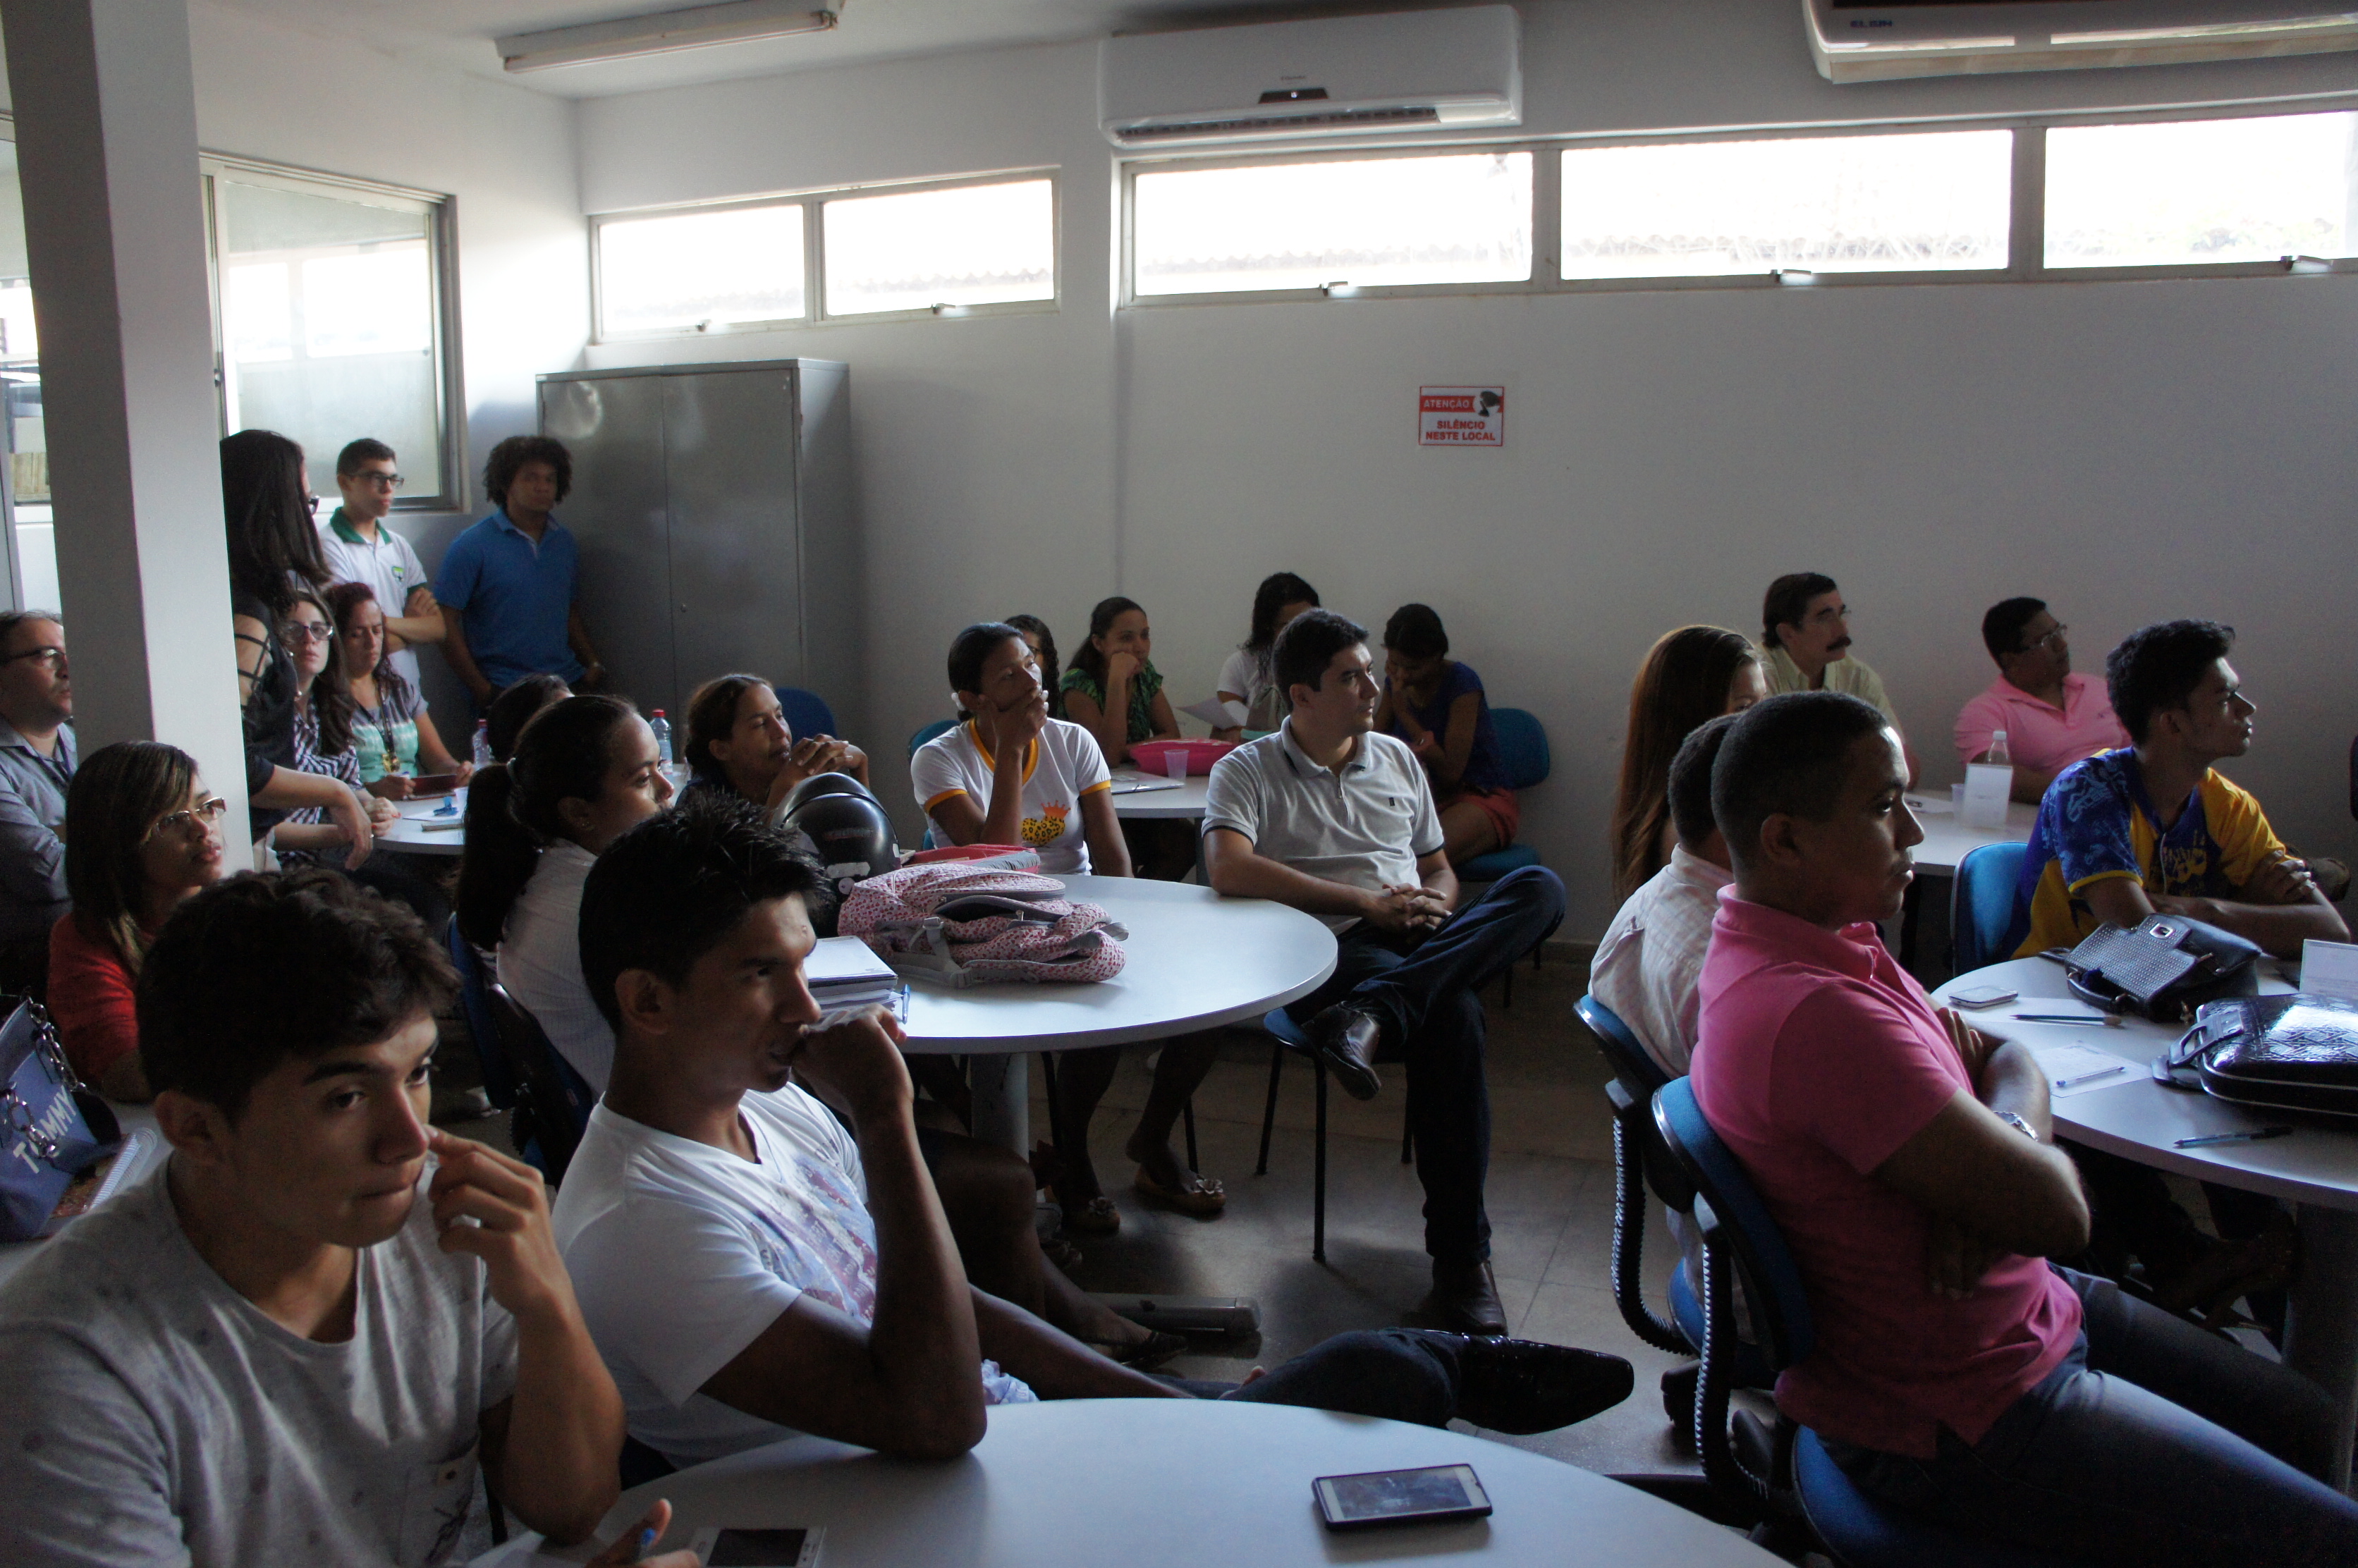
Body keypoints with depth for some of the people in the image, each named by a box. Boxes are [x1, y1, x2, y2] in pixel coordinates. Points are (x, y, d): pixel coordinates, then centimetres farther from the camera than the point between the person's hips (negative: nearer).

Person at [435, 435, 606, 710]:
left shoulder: (564, 542, 14)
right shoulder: (471, 546, -2)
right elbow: (446, 623, -5)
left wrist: (593, 664, 5)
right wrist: (482, 690, -11)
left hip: (570, 682, 4)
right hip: (504, 691, -4)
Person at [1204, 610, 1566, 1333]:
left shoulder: (1396, 759, 24)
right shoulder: (1247, 771, 6)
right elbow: (1229, 869, -14)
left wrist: (1435, 907, 1)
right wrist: (1370, 903, -14)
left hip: (1424, 941, 6)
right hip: (1332, 949, -5)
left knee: (1540, 886, -25)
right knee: (1452, 1016, -37)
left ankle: (1370, 1016, -40)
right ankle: (1460, 1259, -31)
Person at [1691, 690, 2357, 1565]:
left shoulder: (1822, 945, 1)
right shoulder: (1815, 1015, -33)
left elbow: (2010, 1057, 9)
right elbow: (2058, 1215, -29)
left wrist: (1998, 1141, -14)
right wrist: (2020, 1148, -6)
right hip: (1959, 1419, -10)